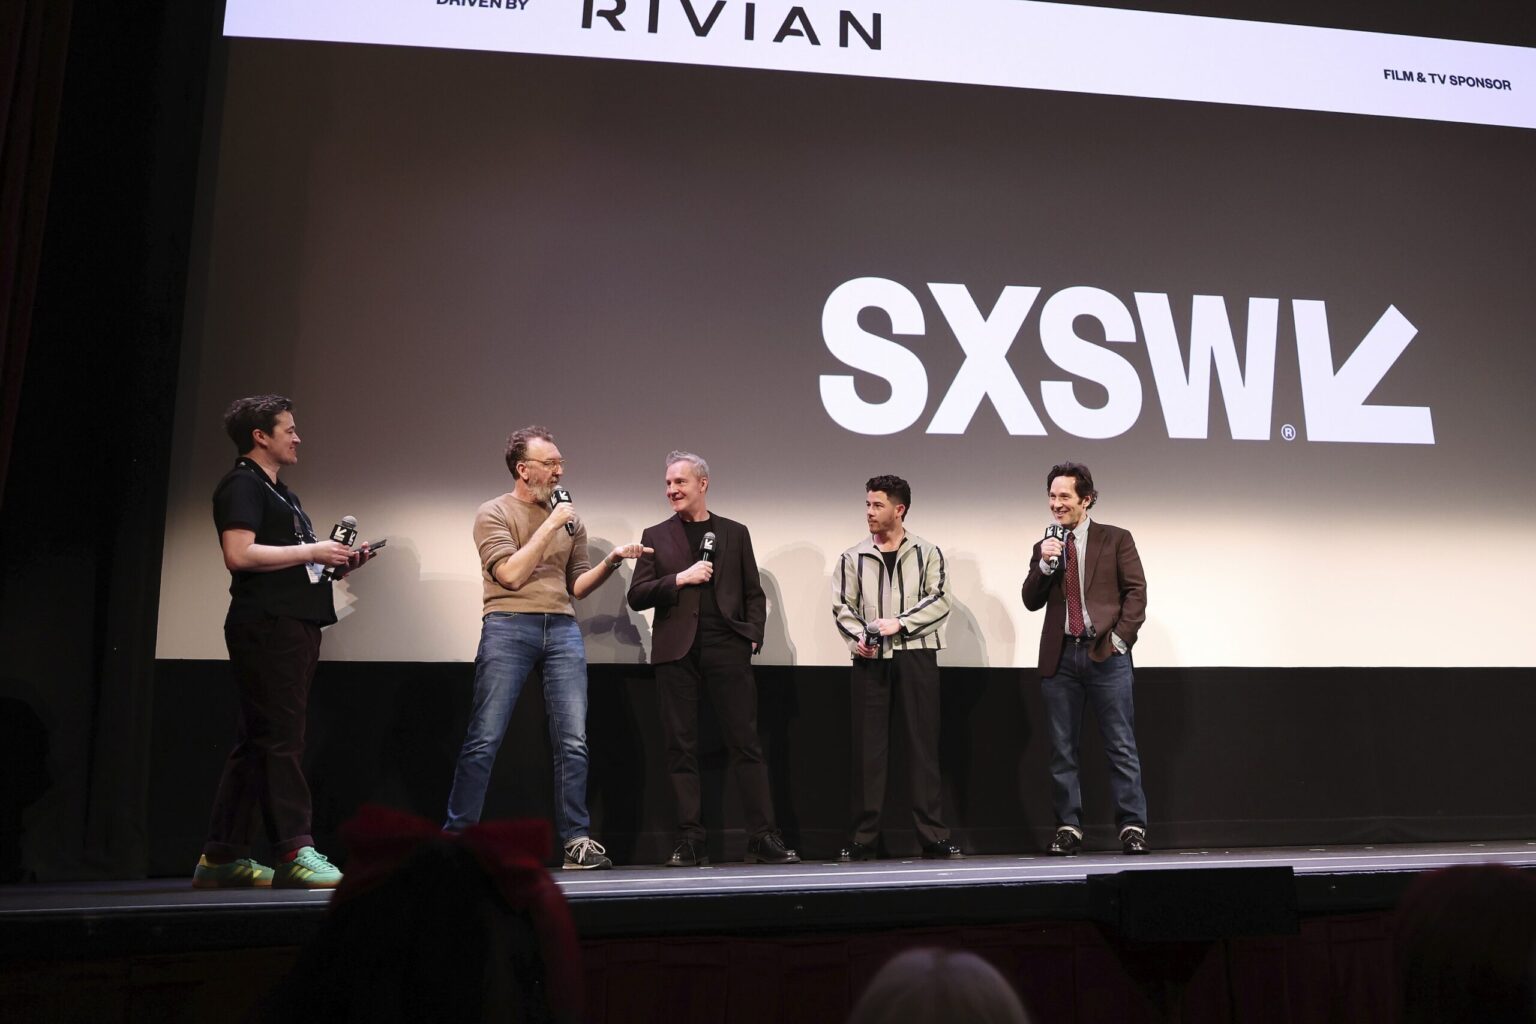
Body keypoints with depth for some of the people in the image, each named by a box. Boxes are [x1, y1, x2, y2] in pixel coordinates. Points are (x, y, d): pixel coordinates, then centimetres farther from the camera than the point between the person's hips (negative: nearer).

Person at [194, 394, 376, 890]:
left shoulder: (280, 492, 25)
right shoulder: (241, 485, -4)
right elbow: (239, 554, -18)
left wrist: (337, 563, 12)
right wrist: (311, 551, -13)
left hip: (296, 626, 10)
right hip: (266, 625, -10)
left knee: (257, 741, 10)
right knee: (280, 738, -12)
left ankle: (221, 858, 15)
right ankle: (295, 852, -13)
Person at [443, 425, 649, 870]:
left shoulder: (570, 520, 16)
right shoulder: (494, 513, 2)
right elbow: (511, 574, -11)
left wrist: (611, 560, 0)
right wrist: (550, 525, -10)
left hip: (563, 630, 4)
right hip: (508, 628, -4)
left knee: (573, 742, 1)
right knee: (484, 739, -5)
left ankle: (576, 840, 9)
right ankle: (455, 836, 5)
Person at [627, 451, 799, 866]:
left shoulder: (734, 533, 14)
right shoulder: (655, 536, 12)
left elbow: (754, 593, 14)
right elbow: (637, 597, 5)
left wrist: (753, 636, 0)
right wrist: (680, 578, -8)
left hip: (727, 647, 0)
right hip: (676, 650, 1)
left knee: (745, 742, -2)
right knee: (681, 746, 2)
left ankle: (764, 839, 2)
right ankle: (690, 843, 8)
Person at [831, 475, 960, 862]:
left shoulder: (926, 553, 6)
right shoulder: (853, 557, 10)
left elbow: (939, 600, -3)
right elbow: (842, 606, 5)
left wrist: (899, 623, -14)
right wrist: (857, 637, -13)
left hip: (916, 655, -1)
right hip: (870, 659, 1)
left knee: (923, 744, 0)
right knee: (868, 747, 2)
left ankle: (934, 836, 3)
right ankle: (863, 839, 7)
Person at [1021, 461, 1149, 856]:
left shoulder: (1116, 539, 5)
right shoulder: (1044, 547, 13)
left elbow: (1136, 591, 1)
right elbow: (1031, 601, 5)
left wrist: (1120, 637, -9)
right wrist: (1044, 564, -9)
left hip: (1106, 653, -3)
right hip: (1059, 657, 3)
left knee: (1121, 746, 0)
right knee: (1062, 750, 6)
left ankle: (1132, 827, 6)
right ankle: (1068, 828, 13)